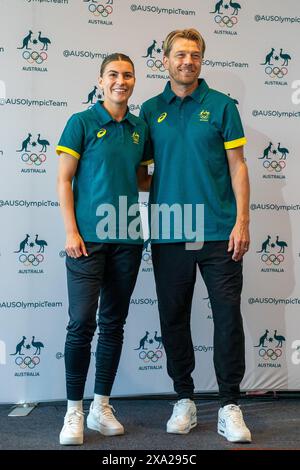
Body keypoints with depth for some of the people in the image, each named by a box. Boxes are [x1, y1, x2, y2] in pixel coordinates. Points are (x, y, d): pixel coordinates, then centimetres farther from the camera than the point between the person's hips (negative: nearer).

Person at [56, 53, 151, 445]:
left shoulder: (140, 129, 12)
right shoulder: (82, 123, 0)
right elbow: (64, 180, -3)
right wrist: (71, 232, -11)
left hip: (128, 240, 5)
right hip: (88, 238, -4)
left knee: (114, 324, 9)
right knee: (82, 323, -5)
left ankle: (101, 406, 23)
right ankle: (74, 412, 11)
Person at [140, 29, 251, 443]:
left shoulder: (221, 105, 4)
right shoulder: (151, 110, 10)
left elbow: (237, 166, 1)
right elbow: (143, 169, 12)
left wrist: (242, 222, -8)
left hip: (218, 233, -2)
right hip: (168, 234, 2)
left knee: (228, 316, 0)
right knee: (174, 318, 8)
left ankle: (230, 407, 13)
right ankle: (184, 400, 24)